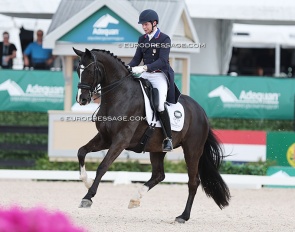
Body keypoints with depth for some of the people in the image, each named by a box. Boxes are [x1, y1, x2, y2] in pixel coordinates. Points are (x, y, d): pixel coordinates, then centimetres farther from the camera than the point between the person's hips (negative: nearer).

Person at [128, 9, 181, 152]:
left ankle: (168, 138, -15)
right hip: (145, 75, 7)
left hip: (160, 75, -7)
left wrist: (144, 68, -31)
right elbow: (137, 59, 12)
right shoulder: (142, 39, 12)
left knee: (160, 105, -25)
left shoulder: (164, 39, -7)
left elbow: (162, 61, -18)